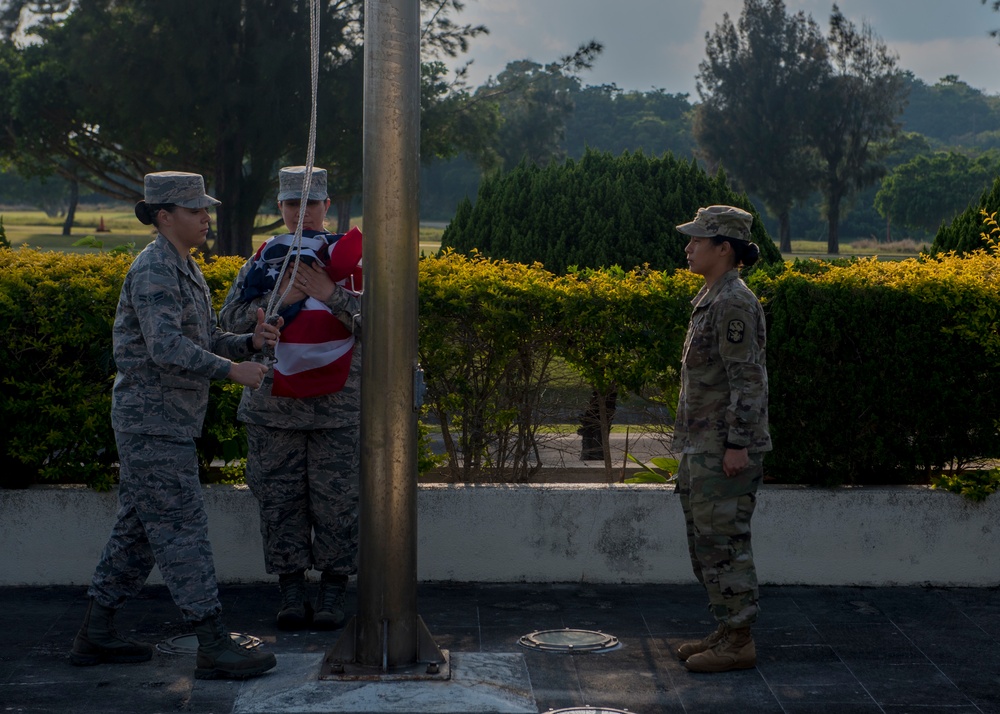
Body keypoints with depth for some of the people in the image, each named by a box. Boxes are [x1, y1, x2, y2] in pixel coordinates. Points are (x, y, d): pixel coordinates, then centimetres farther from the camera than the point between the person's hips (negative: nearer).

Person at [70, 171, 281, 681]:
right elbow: (166, 347, -27)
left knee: (138, 527, 14)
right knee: (181, 529, -9)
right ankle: (213, 646, -7)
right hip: (153, 422, -10)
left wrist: (250, 341, -1)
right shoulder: (153, 270, -15)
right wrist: (231, 370, -26)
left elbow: (204, 342, 17)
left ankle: (95, 634, 22)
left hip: (168, 423, 10)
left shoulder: (184, 269, 17)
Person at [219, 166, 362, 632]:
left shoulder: (350, 255, 3)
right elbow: (231, 320, 2)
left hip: (338, 401, -2)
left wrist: (329, 293, -18)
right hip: (274, 404, 2)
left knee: (337, 497, 0)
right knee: (280, 497, 4)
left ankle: (333, 591, 11)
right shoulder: (264, 259, 10)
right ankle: (291, 591, 14)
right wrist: (278, 299, -11)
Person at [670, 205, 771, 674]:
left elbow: (748, 378, -20)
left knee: (723, 541, -6)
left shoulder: (734, 304, -16)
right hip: (702, 445, 10)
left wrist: (738, 444, -22)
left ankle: (739, 644, 1)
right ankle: (728, 631, 22)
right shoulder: (711, 299, 15)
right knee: (704, 542, 14)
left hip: (726, 449, -10)